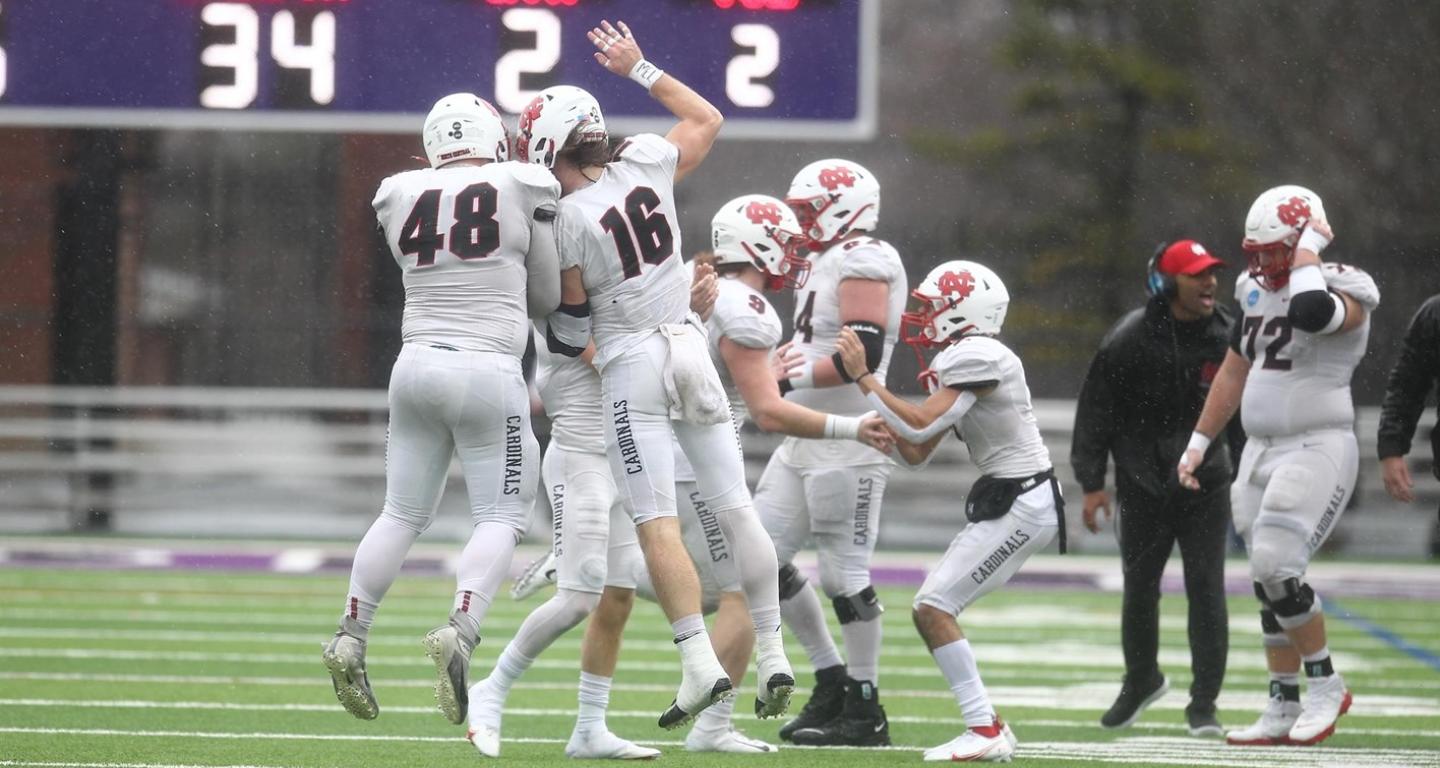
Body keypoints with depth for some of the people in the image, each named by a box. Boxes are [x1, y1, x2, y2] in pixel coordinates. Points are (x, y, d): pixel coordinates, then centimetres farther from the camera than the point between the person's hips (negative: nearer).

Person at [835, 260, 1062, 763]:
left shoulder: (978, 358, -16)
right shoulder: (955, 363, 15)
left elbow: (919, 427, -21)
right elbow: (916, 453, 14)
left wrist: (862, 377, -15)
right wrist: (867, 381, 10)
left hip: (1022, 506, -10)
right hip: (1005, 503, 10)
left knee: (933, 607, -14)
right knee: (932, 609, 12)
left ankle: (985, 731, -13)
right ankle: (988, 729, 14)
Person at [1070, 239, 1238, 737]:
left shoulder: (1228, 339, -3)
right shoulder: (1129, 341, -10)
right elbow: (1095, 413, -4)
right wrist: (1091, 482, -7)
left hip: (1205, 488, 1)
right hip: (1144, 489, -1)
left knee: (1206, 589, -6)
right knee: (1139, 588, 10)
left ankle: (1203, 704, 0)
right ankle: (1141, 681, 34)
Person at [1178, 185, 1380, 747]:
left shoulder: (1341, 293, -12)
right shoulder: (1258, 292, 11)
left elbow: (1310, 311, -38)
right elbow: (1233, 373, 22)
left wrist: (1309, 248, -23)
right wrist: (1198, 443, 23)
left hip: (1318, 450, -8)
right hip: (1262, 451, 8)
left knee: (1276, 569, -18)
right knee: (1270, 584, 7)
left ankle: (1325, 686, -1)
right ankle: (1283, 712, 13)